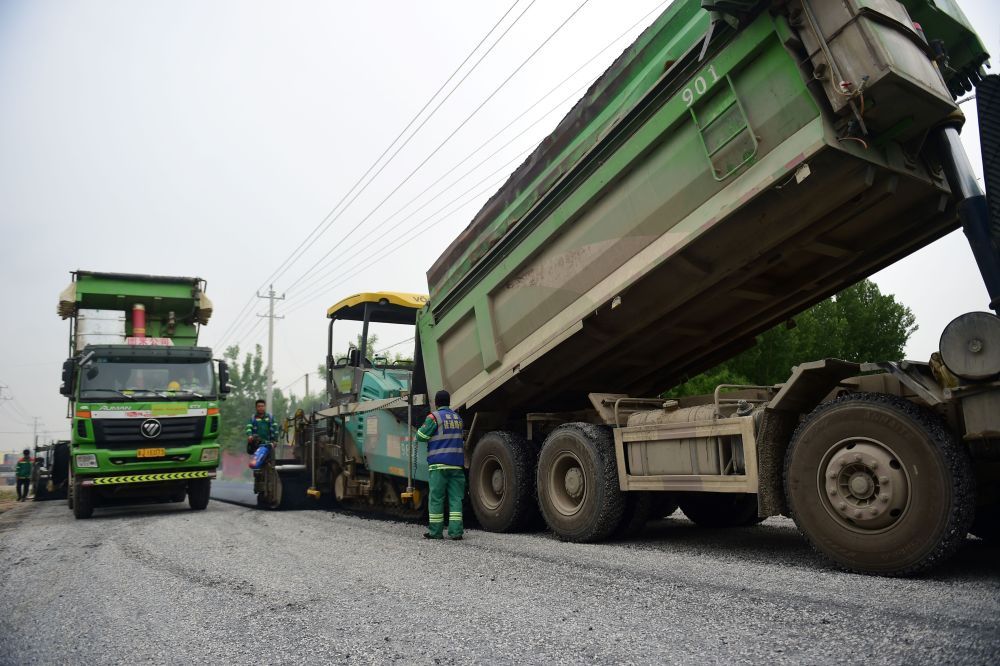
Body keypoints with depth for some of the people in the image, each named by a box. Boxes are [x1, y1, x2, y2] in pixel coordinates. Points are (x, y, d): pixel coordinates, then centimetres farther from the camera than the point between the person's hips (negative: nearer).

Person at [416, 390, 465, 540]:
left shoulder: (434, 417, -5)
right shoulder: (458, 418, 15)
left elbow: (421, 436, -4)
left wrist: (421, 429, 15)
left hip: (439, 464, -5)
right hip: (457, 464, 5)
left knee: (436, 498, 2)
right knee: (456, 498, 3)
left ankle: (435, 531, 6)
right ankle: (455, 531, -2)